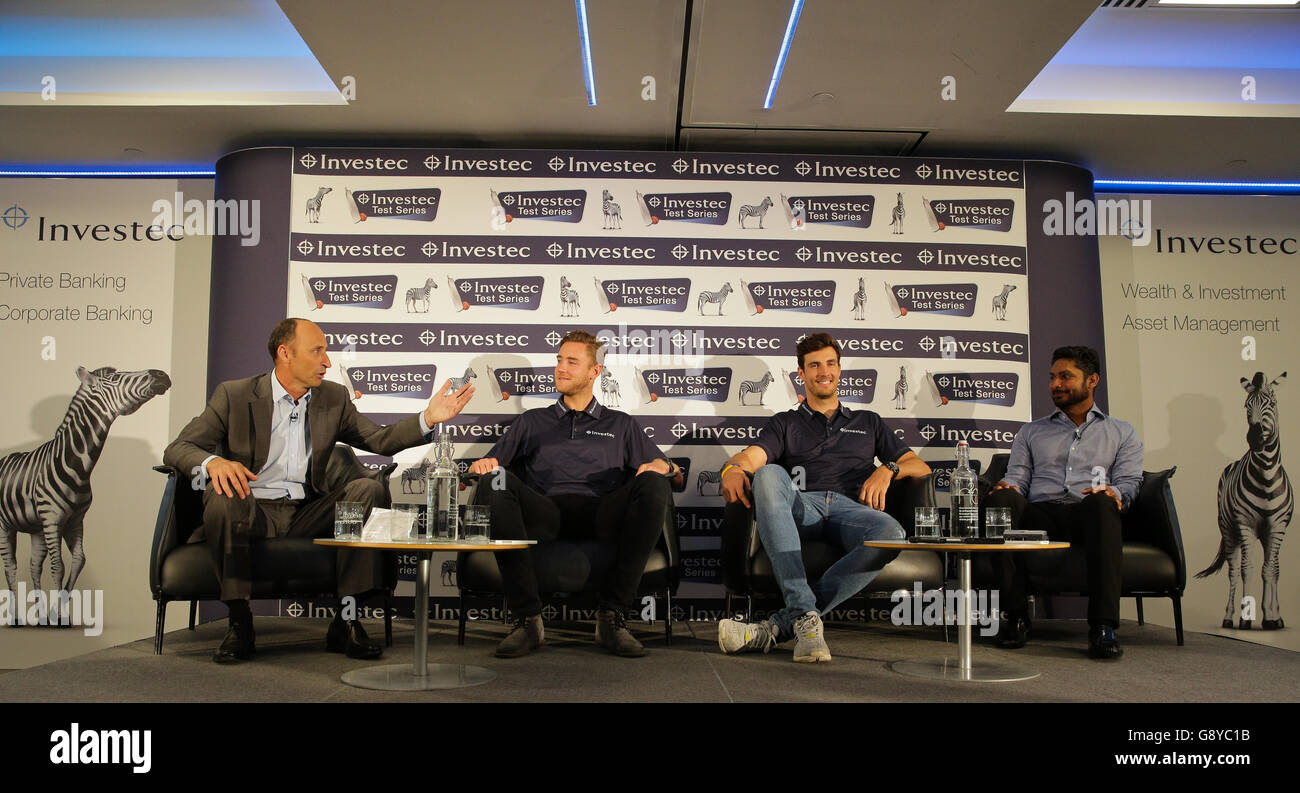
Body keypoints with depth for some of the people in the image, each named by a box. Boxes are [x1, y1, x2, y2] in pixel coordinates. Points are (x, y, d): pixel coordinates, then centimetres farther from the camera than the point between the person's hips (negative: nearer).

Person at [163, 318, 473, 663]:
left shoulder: (334, 398, 10)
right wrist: (213, 462, -27)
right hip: (253, 511, -3)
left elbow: (380, 440, 7)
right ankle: (239, 622, -21)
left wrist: (429, 417, -8)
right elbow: (177, 449, -4)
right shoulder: (234, 395, 0)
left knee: (369, 489, -21)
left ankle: (346, 621, -21)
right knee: (222, 497, -35)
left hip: (307, 514, 3)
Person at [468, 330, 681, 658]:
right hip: (545, 514, 0)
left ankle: (611, 615, -25)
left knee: (654, 486, -30)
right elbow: (488, 464, 22)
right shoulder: (532, 422, 31)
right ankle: (527, 618, -29)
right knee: (495, 482, -31)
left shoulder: (621, 424, 29)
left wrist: (660, 466, -2)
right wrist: (482, 466, -3)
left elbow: (672, 470, 23)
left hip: (601, 517, 0)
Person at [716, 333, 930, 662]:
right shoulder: (786, 423, 28)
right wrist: (733, 468, -18)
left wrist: (888, 469, 3)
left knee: (891, 533, -37)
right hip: (801, 507, 0)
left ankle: (779, 625, -36)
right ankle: (805, 616, -42)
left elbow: (920, 467, 26)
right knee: (769, 475, -36)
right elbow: (753, 455, 7)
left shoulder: (868, 422, 33)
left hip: (852, 509, 1)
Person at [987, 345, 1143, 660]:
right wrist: (1007, 488, -10)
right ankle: (1015, 614, -31)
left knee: (1102, 502, -39)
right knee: (1001, 499, -33)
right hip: (1041, 514, 2)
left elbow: (1130, 481, 10)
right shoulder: (1031, 432, 28)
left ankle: (1102, 626, -42)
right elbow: (1017, 479, 16)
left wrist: (1113, 492, -15)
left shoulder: (1122, 432, 25)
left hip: (1089, 516, -1)